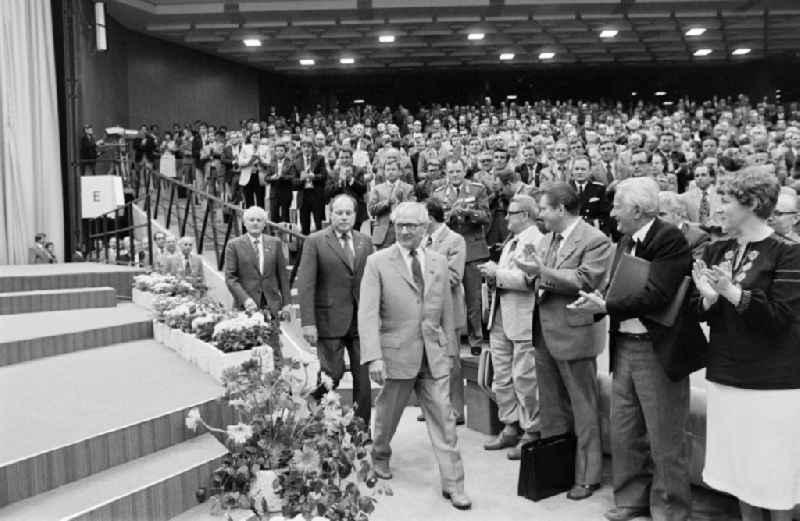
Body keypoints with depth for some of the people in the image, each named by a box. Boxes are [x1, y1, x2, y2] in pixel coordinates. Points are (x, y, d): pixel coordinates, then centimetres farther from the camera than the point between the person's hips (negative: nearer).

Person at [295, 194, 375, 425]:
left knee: (364, 378, 6)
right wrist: (308, 323, -15)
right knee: (332, 374, -4)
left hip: (362, 321, 4)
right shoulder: (315, 241, -2)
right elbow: (305, 283, -8)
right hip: (329, 320, -4)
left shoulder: (365, 242, 11)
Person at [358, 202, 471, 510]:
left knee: (444, 417, 0)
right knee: (388, 413, 14)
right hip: (397, 352, -2)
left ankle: (452, 484, 9)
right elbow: (368, 312, -12)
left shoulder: (439, 263, 7)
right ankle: (380, 456, 43)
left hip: (434, 354, 3)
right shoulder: (378, 263, -6)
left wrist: (449, 348, 11)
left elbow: (447, 310, 13)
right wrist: (374, 357, -20)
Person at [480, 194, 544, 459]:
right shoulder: (510, 241, 19)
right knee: (501, 378, 14)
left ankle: (531, 433, 11)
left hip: (523, 319, -9)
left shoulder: (537, 241, -11)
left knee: (524, 379, -2)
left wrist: (498, 273, -16)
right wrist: (492, 275, 3)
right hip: (500, 318, 9)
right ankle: (510, 428, 26)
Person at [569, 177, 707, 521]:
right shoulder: (627, 240, 11)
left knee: (665, 440, 6)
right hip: (624, 346, 8)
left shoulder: (670, 239, -15)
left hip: (659, 350, -8)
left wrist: (606, 306, -20)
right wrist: (597, 301, -6)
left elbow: (656, 296, -23)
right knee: (624, 433, 16)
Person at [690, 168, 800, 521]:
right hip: (725, 377, 6)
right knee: (739, 467, 16)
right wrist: (708, 297, -15)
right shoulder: (716, 251, 6)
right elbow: (697, 312, 6)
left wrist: (732, 292, -27)